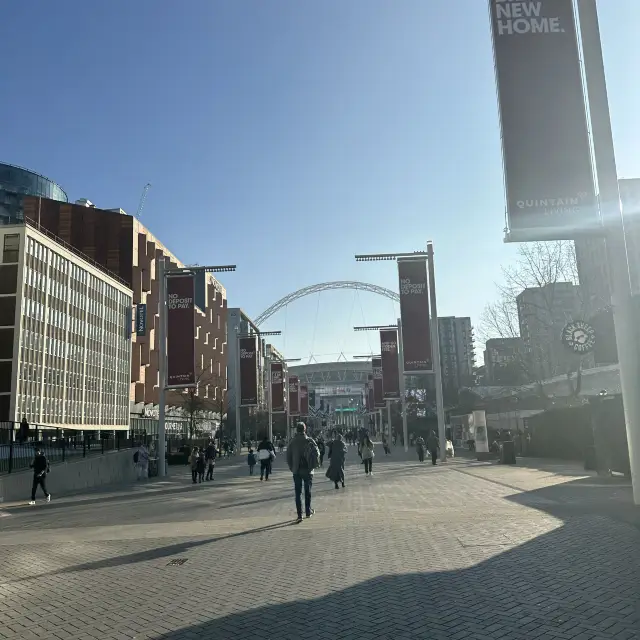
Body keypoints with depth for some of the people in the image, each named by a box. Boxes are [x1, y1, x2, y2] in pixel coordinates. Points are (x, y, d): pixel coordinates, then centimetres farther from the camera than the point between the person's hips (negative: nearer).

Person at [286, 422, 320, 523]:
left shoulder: (292, 442, -1)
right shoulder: (309, 441, -6)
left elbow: (288, 456, 2)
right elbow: (317, 454, -10)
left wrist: (292, 468, 12)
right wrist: (313, 465, 2)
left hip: (296, 471, 0)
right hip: (308, 470, 0)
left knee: (298, 493, 2)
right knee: (308, 492, 15)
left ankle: (299, 515, -6)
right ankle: (308, 512, 25)